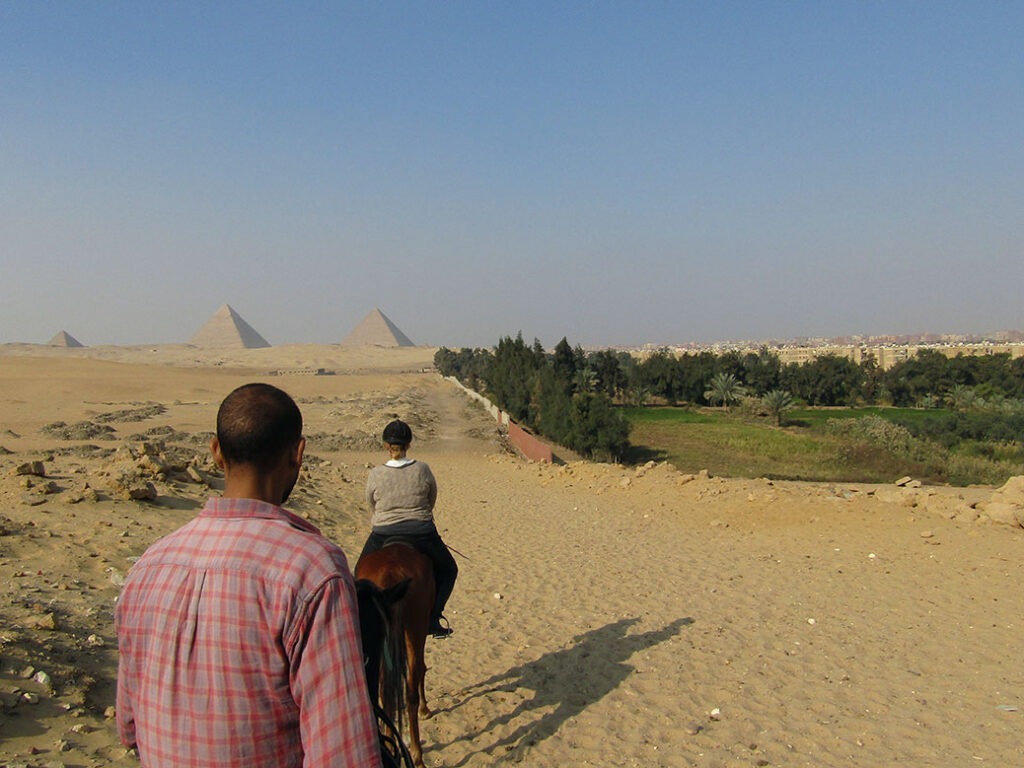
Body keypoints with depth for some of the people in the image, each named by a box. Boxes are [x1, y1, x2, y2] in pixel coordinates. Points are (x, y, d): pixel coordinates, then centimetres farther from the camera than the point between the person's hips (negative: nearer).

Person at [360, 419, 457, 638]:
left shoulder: (375, 474, -8)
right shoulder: (423, 470, -8)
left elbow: (371, 505, 7)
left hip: (383, 539, 0)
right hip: (422, 537, 0)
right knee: (448, 570, 22)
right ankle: (433, 617, 9)